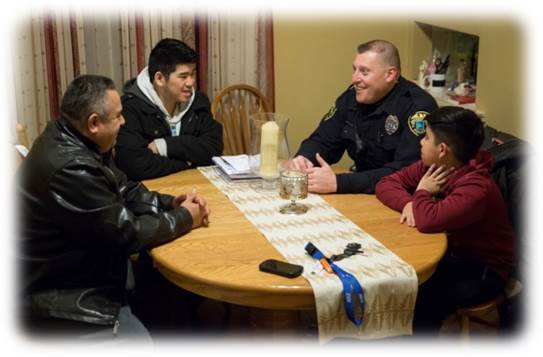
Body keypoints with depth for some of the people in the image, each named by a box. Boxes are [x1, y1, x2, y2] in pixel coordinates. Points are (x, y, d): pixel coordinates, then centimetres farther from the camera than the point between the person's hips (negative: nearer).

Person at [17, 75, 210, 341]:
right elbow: (128, 234, -23)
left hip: (79, 270, 9)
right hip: (61, 297, -9)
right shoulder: (70, 169, -30)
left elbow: (124, 190, 11)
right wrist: (183, 218, -9)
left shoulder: (73, 142, 0)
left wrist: (170, 203, -5)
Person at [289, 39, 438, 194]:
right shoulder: (352, 96, 1)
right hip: (361, 193, 5)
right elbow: (322, 140, 8)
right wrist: (303, 159, -16)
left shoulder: (417, 106, -20)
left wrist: (338, 182, -33)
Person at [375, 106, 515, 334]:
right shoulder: (430, 167, -4)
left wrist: (422, 193, -20)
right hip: (449, 253, 7)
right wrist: (408, 203, -20)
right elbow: (386, 184, 0)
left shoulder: (476, 188, -29)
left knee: (418, 303, -28)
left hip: (483, 268, -7)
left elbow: (427, 221, -41)